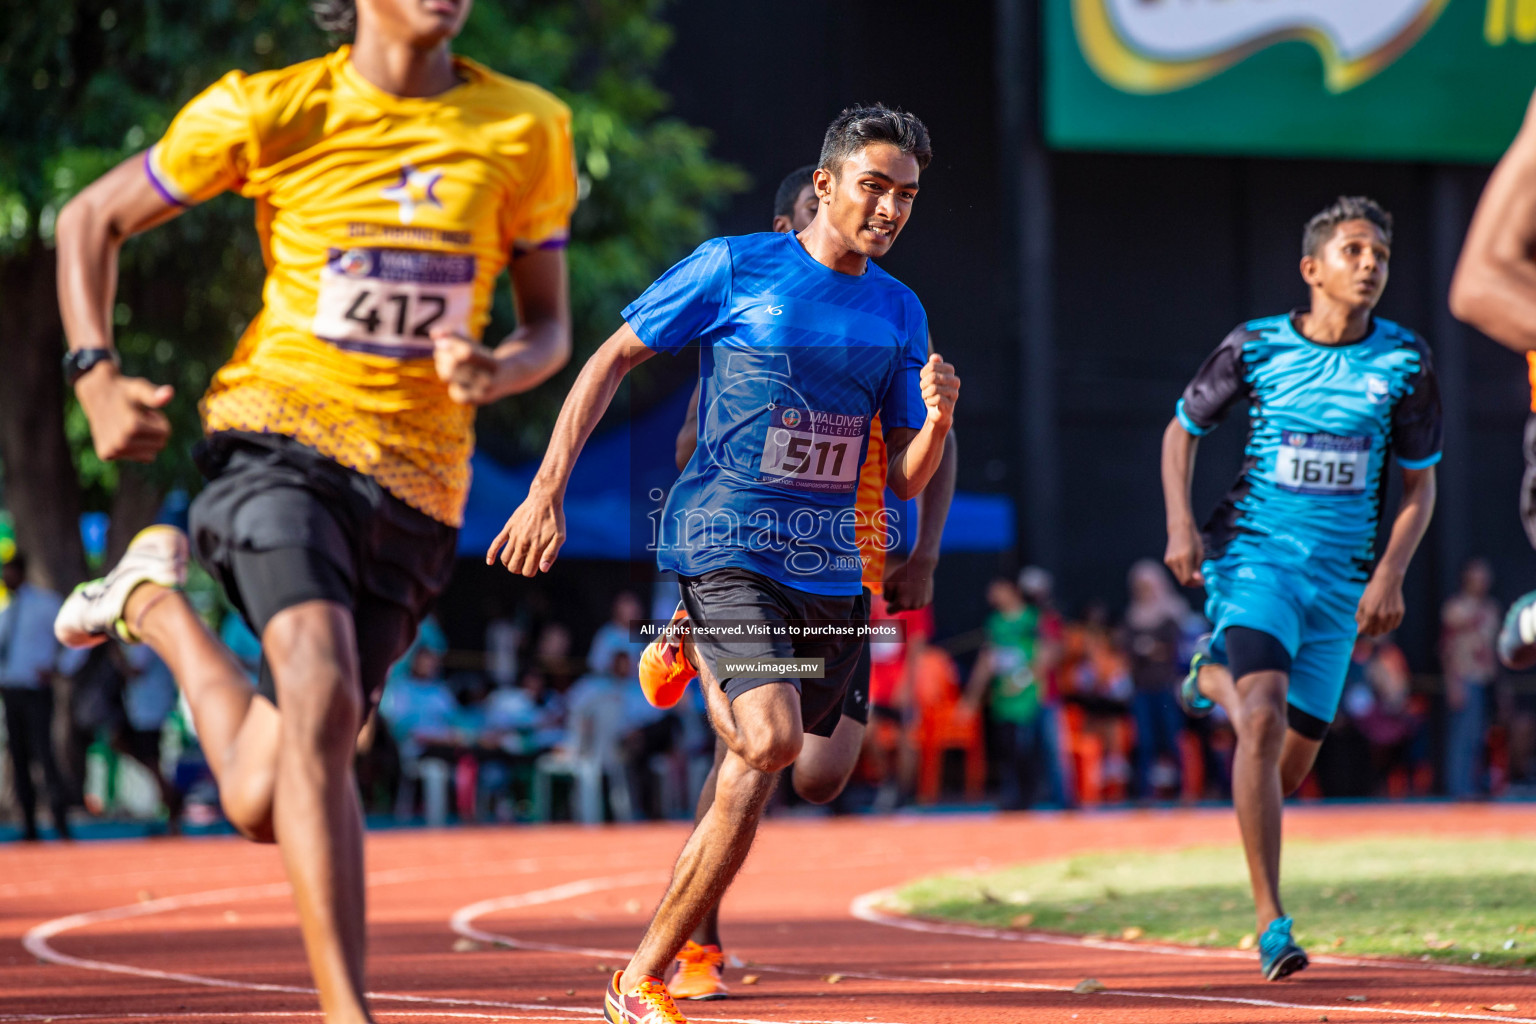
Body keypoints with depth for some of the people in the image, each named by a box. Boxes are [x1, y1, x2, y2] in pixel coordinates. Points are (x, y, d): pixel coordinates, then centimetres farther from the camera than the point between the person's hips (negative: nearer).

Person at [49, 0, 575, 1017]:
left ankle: (157, 599, 30)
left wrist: (498, 370, -12)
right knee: (321, 700, -29)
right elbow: (92, 218, 10)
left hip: (415, 484, 3)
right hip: (279, 437, -3)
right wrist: (96, 377, -5)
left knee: (263, 801, 1)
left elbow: (551, 327, 12)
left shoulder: (529, 130, 3)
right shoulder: (270, 112, -3)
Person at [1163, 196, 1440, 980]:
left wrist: (1390, 576, -5)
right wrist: (1181, 525, -3)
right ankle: (1270, 920, -19)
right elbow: (1183, 429, 11)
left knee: (1291, 766, 11)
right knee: (1264, 719, -25)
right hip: (1254, 557, -3)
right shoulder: (1256, 347, -3)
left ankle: (1216, 676, 46)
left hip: (1340, 582, 3)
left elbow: (1419, 484, 8)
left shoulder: (1404, 361, 0)